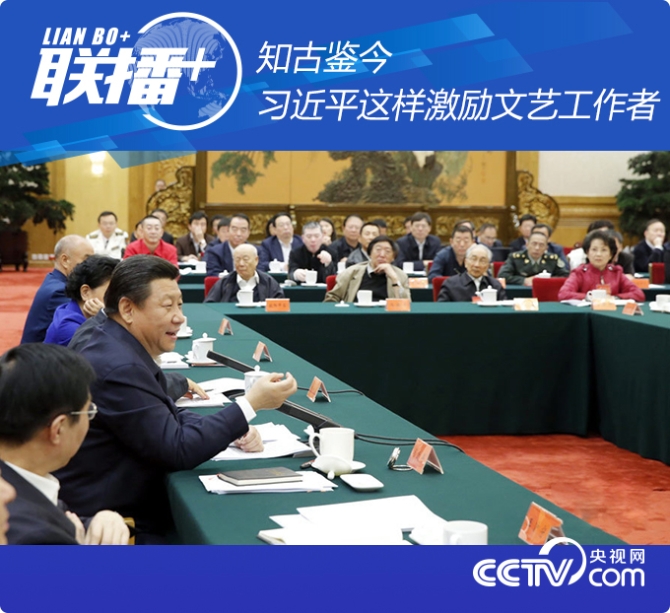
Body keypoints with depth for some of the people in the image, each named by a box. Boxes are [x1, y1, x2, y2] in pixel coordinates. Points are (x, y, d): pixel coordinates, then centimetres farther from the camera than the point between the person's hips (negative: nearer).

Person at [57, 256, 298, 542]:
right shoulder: (120, 368, -24)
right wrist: (251, 403, -18)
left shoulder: (120, 345, 6)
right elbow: (179, 450, -21)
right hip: (110, 525, -9)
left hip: (122, 503, 9)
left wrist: (235, 429, -1)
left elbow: (167, 415, 15)